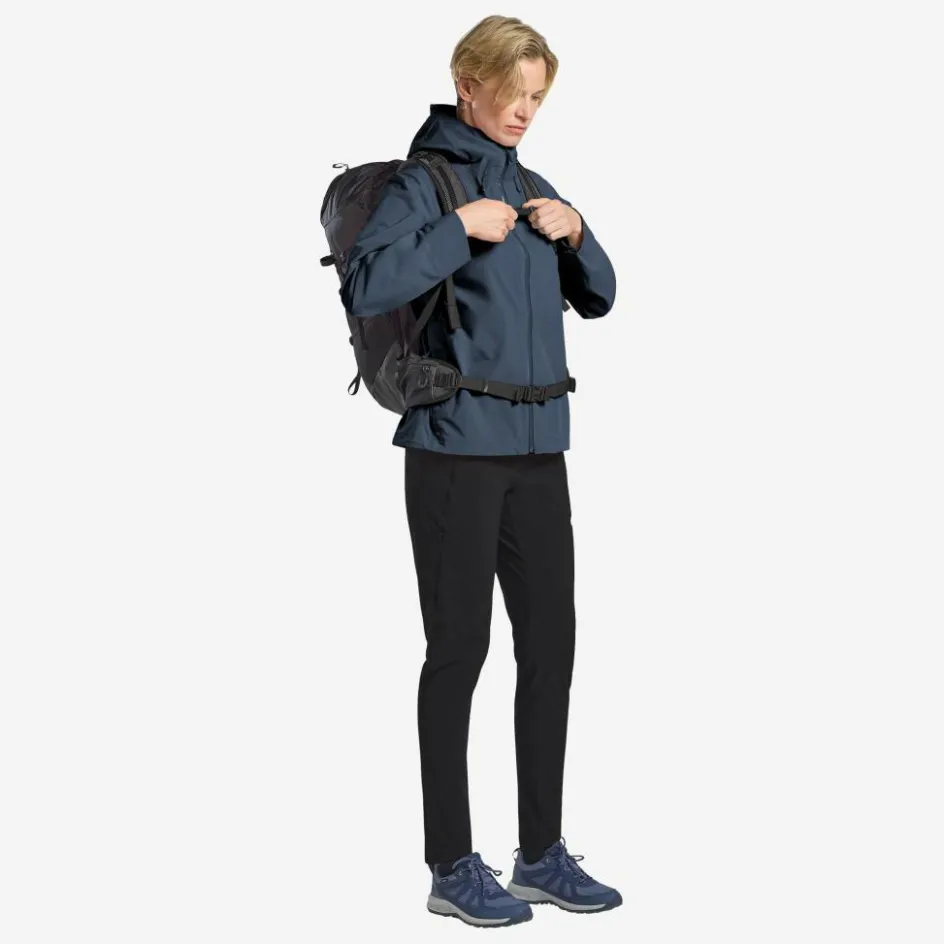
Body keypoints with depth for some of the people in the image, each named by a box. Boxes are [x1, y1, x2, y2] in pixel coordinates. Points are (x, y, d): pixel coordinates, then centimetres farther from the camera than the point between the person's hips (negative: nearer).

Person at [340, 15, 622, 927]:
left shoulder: (534, 190, 15)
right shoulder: (423, 181, -5)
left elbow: (597, 298, 21)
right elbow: (363, 288, -19)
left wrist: (576, 235, 3)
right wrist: (459, 230, -19)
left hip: (537, 450, 7)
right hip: (456, 449, -6)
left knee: (551, 645, 9)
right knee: (459, 650, 0)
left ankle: (542, 854, 20)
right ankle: (452, 867, 11)